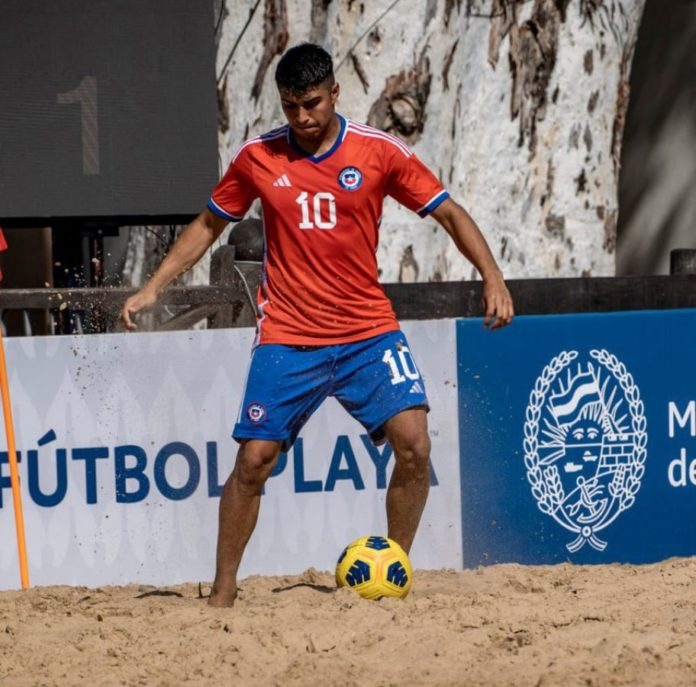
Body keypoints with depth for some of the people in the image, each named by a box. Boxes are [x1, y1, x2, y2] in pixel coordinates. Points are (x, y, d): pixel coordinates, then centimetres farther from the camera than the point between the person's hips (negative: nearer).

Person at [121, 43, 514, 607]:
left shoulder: (378, 152, -4)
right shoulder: (257, 158, 0)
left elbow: (449, 213, 1)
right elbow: (209, 225, 14)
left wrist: (492, 277, -12)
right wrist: (153, 288, 7)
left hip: (368, 332, 0)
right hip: (287, 338, 0)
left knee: (414, 444, -15)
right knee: (253, 460, -6)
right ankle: (223, 591, 9)